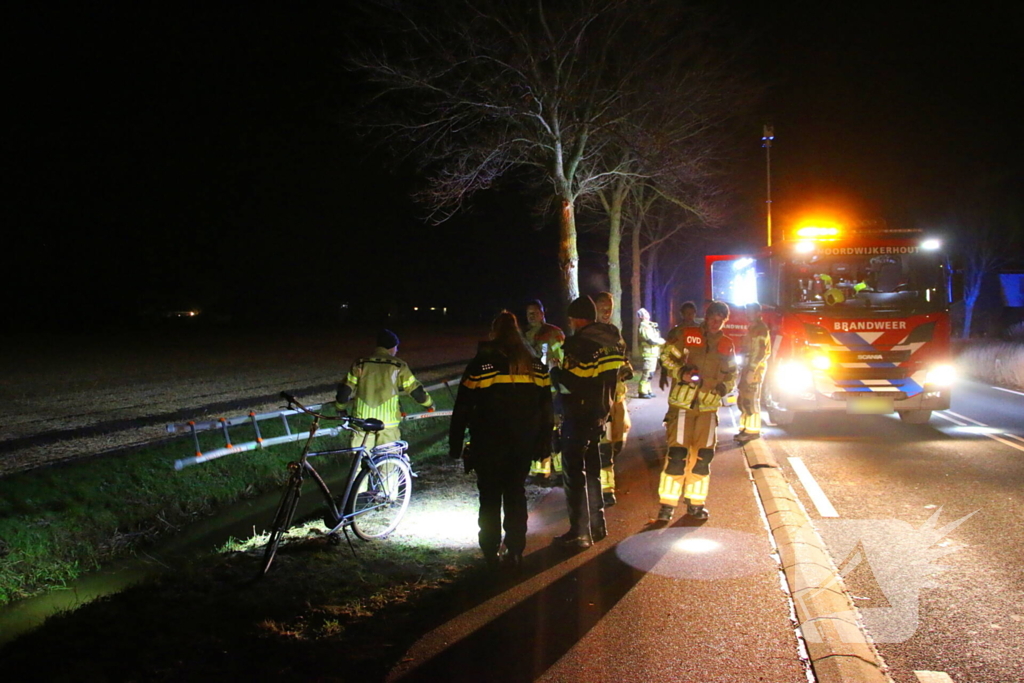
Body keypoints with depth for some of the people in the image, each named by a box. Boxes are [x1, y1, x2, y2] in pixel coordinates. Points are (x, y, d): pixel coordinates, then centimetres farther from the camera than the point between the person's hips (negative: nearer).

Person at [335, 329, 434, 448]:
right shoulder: (398, 366, -2)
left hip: (362, 420, 2)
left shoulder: (360, 364, 4)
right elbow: (415, 390, 1)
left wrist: (339, 408, 22)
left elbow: (345, 391, 4)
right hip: (388, 421, -2)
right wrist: (429, 404, 18)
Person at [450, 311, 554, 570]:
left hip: (489, 444, -3)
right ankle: (515, 551, 15)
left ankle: (491, 552, 15)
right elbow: (545, 407, 7)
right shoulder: (535, 365, 4)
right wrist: (544, 441, 13)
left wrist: (455, 443, -1)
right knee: (516, 492, 13)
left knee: (490, 496, 9)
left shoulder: (481, 364, -8)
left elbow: (463, 407, -7)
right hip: (524, 442, 3)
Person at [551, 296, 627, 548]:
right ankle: (597, 525, 28)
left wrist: (555, 372, -6)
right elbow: (622, 372, 13)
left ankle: (580, 533, 4)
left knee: (574, 471, 0)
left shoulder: (579, 343, -19)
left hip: (579, 414, -9)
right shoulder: (613, 341, 8)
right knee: (592, 468, 19)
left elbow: (571, 382, -24)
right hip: (600, 413, 9)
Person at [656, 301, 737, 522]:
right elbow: (667, 355, -1)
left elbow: (732, 373, 18)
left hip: (708, 406, 4)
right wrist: (681, 373, -16)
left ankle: (695, 503, 23)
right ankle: (668, 504, 3)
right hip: (682, 403, -4)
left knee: (703, 456, 9)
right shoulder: (687, 336, -2)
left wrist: (725, 386, -2)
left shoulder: (726, 345, 10)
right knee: (677, 454, -6)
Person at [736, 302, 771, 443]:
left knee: (752, 400, -9)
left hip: (756, 368, -10)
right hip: (748, 367, 10)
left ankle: (753, 431, -6)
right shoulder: (751, 328, 19)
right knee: (743, 400, 10)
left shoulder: (761, 329, -11)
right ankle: (746, 428, 15)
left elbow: (760, 351, -19)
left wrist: (752, 370, -23)